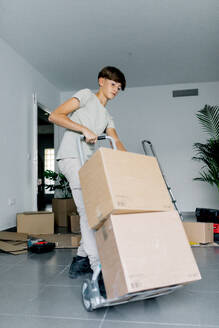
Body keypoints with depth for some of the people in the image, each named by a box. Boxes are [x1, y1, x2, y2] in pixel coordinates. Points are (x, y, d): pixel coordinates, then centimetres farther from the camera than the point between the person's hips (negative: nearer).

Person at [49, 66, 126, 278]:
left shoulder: (107, 117, 27)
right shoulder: (86, 95, 5)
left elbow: (116, 143, 15)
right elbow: (54, 116, -7)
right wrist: (85, 129, -16)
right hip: (71, 157, -8)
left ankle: (82, 258, 15)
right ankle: (97, 265, -10)